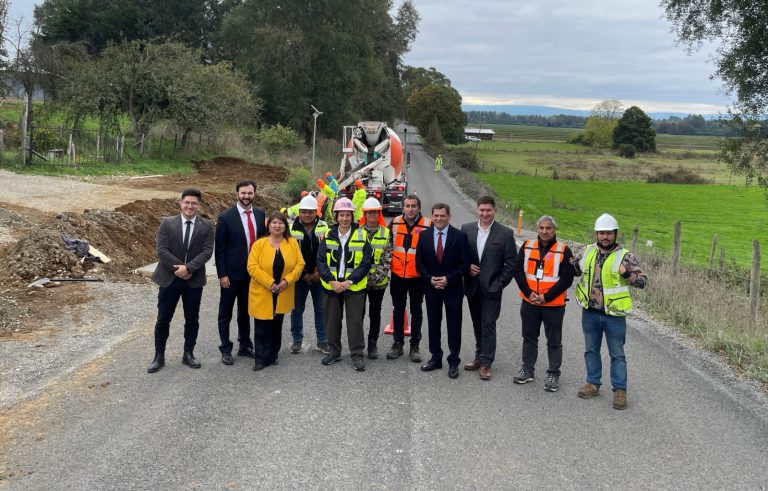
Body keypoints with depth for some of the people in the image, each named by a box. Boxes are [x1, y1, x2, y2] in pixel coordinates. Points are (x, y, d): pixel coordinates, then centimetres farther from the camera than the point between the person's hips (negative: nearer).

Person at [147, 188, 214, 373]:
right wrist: (178, 268, -16)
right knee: (163, 319, 5)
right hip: (169, 278, -1)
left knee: (192, 319, 10)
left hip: (194, 280, 1)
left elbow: (207, 251, -10)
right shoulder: (167, 223, -3)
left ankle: (188, 354, 24)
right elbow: (162, 250, -9)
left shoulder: (206, 226, -2)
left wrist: (188, 267, -21)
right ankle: (159, 356, 16)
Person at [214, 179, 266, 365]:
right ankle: (225, 350, 18)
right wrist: (222, 274, -12)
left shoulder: (260, 214, 3)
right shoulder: (226, 217, -11)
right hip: (232, 273, -4)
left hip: (253, 272, 4)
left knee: (246, 311, 17)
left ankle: (245, 346, 29)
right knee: (226, 313, 8)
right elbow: (219, 248, -9)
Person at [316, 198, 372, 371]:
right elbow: (321, 261, -1)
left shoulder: (361, 236, -4)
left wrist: (349, 281, -15)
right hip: (331, 286, 2)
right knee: (332, 320, 11)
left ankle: (357, 354, 11)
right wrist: (331, 281, -13)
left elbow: (365, 264, -6)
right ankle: (334, 351, 26)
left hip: (354, 287, -2)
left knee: (355, 321, 1)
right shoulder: (328, 236, 2)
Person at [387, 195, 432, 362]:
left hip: (417, 276, -3)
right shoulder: (395, 223, 1)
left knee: (416, 311, 8)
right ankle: (397, 343, 22)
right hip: (397, 275, 3)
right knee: (398, 310, 11)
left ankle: (415, 346, 18)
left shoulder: (428, 225, -8)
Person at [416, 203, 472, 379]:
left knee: (454, 325, 3)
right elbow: (419, 262, 4)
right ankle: (436, 358, 23)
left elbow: (465, 262, -7)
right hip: (431, 287, 3)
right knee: (433, 324, 11)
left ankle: (453, 362, 12)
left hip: (453, 287, -3)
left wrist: (449, 279, -16)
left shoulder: (459, 236, -6)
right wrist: (430, 278, -10)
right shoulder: (424, 236, 2)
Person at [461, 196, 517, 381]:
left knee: (488, 325, -4)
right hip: (472, 287, 4)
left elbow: (511, 263, -4)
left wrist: (500, 284, -9)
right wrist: (467, 266, -7)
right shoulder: (466, 229, 3)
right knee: (477, 324, 15)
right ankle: (480, 357, 26)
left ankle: (486, 363, 3)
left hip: (492, 288, -4)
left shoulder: (505, 233, -6)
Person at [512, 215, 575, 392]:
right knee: (529, 337, 15)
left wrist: (546, 297, -15)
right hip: (529, 303, 3)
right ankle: (527, 370, 27)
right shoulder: (527, 246, 3)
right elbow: (518, 271, 0)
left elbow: (566, 279, -9)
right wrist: (529, 293, -11)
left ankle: (553, 374, 17)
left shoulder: (564, 250, -6)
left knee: (554, 342, 6)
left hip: (553, 304, -3)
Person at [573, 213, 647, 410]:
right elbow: (575, 269, 21)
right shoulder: (587, 251, 4)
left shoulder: (625, 256, -9)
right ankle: (593, 383, 31)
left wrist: (627, 274, -26)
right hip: (590, 313, 4)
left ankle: (620, 390, 16)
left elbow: (643, 281, -11)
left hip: (614, 315, -4)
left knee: (617, 354, 6)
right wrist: (571, 264, 1)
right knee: (591, 350, 16)